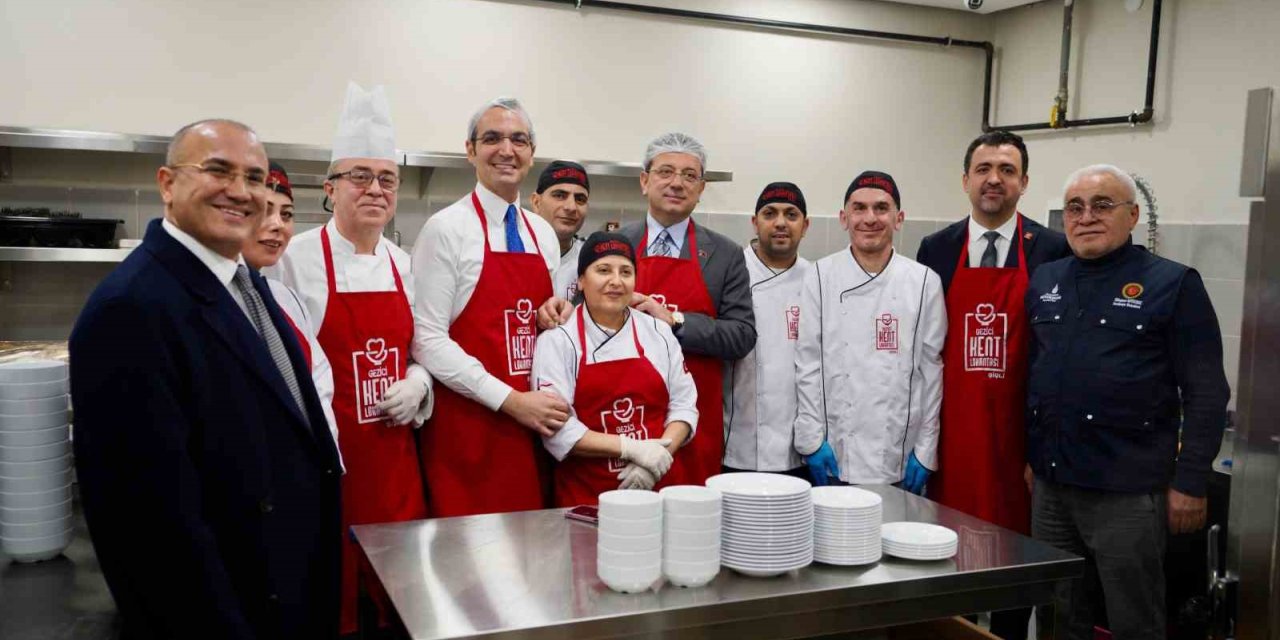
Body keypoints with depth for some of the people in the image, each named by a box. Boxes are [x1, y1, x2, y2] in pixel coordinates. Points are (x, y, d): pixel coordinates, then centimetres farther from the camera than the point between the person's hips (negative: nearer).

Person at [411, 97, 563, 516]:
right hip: (468, 429, -5)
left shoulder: (544, 234, 11)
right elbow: (427, 340, -13)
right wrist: (512, 401, -16)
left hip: (535, 427, 6)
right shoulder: (446, 229, -7)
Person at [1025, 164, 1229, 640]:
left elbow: (1206, 395, -8)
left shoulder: (1173, 285, -5)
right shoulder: (1043, 281, 9)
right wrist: (1026, 456, 11)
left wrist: (1189, 484, -11)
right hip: (1050, 483, 5)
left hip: (1127, 491, -5)